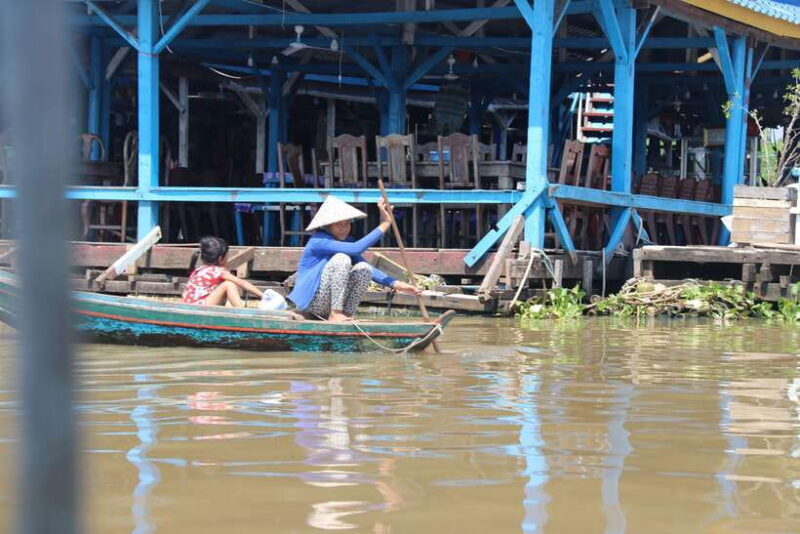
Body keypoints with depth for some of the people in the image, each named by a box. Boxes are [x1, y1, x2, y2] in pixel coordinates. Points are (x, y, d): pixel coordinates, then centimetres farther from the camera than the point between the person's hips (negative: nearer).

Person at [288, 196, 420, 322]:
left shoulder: (346, 240, 9)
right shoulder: (319, 241, -18)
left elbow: (368, 269, 1)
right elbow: (356, 249, -31)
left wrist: (396, 284, -13)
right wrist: (384, 225, -30)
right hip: (310, 302, -7)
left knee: (363, 268, -13)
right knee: (341, 258, -26)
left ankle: (348, 314, -10)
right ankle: (335, 314, -26)